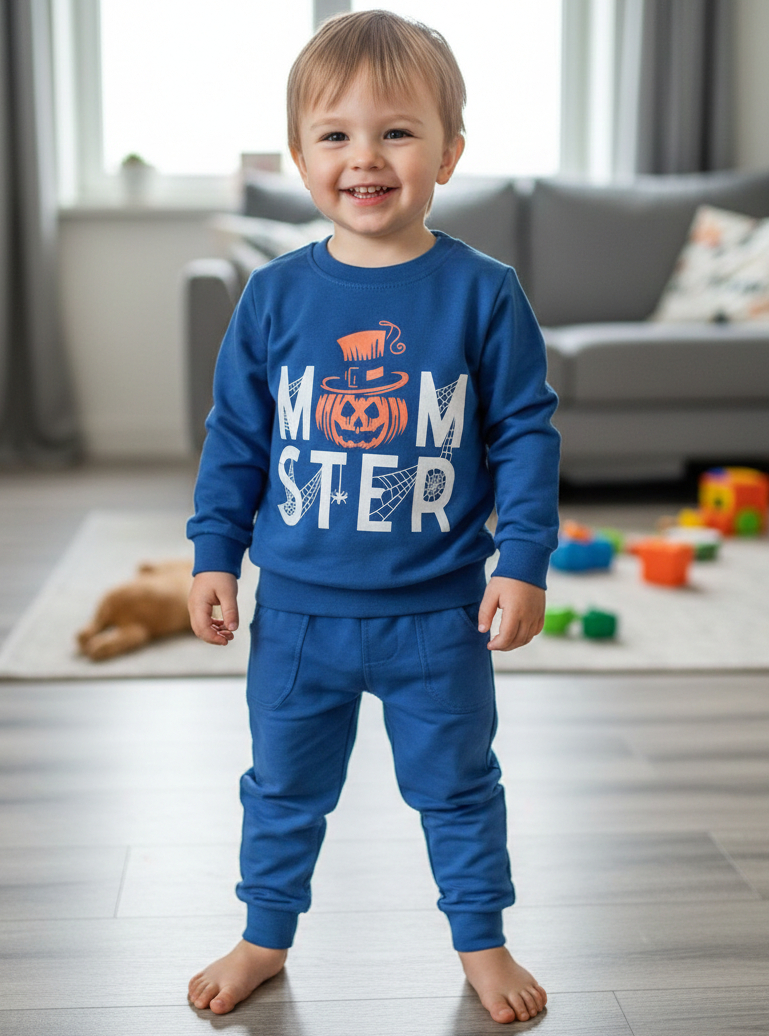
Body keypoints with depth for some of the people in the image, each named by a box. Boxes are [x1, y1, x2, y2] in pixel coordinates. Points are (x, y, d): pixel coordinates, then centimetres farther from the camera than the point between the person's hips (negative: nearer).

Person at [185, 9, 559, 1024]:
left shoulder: (482, 293, -8)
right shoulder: (275, 296, -4)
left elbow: (526, 435, -4)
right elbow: (234, 436, 4)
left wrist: (523, 561, -8)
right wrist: (215, 556, 2)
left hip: (439, 614, -1)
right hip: (298, 609, 2)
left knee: (457, 787, 16)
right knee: (284, 786, 18)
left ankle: (482, 942, 37)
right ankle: (265, 938, 39)